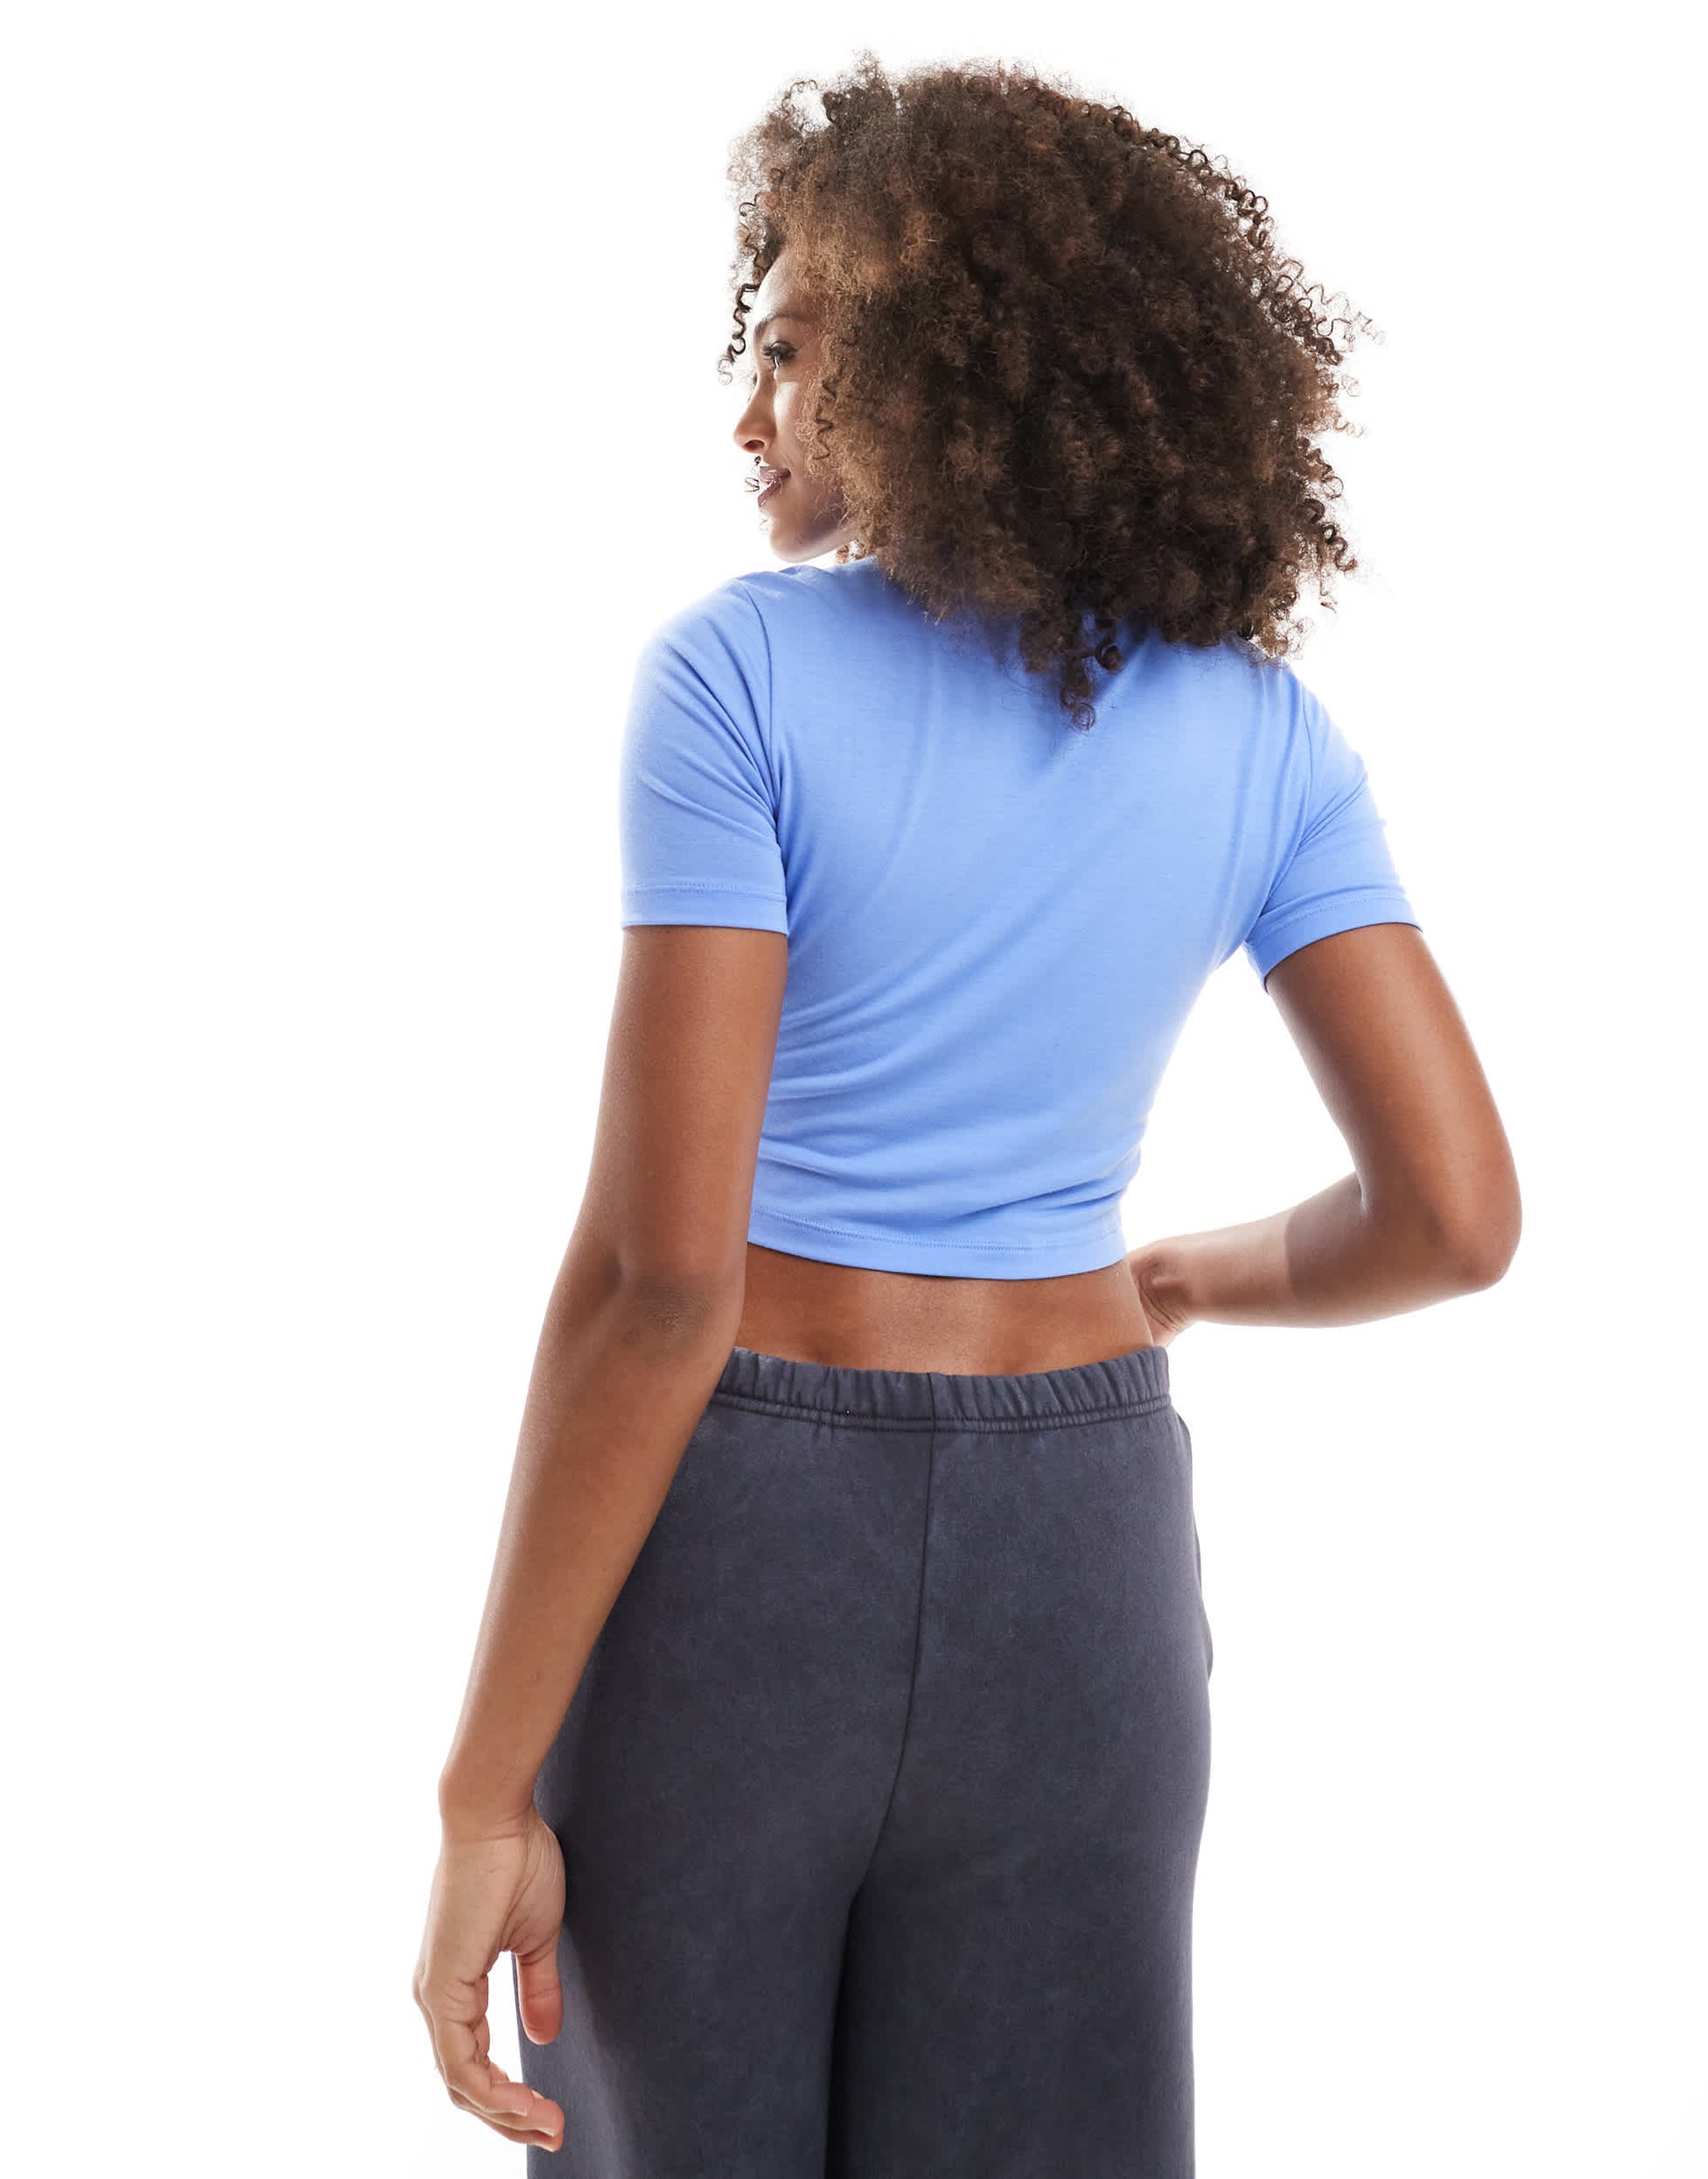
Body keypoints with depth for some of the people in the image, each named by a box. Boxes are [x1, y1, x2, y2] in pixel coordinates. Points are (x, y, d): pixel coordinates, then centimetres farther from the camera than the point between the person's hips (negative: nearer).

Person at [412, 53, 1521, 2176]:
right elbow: (1453, 1214, -4)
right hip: (1071, 1556, 3)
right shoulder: (1260, 727, -1)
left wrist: (485, 1789, -14)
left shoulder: (741, 672, -14)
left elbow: (658, 1266, -19)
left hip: (728, 1546, -3)